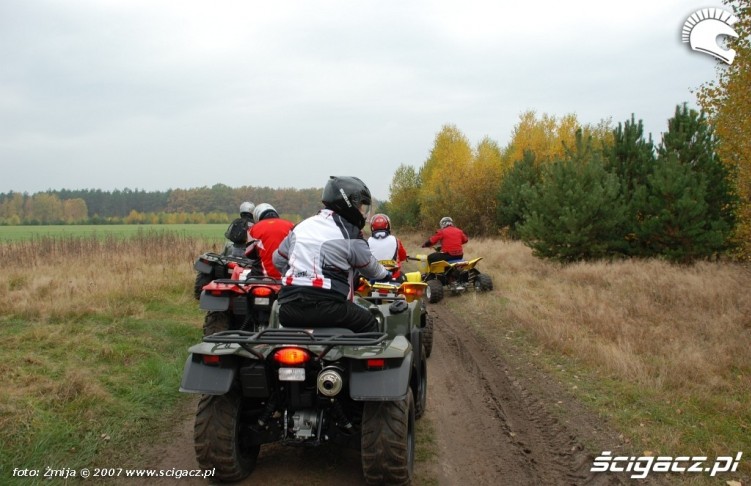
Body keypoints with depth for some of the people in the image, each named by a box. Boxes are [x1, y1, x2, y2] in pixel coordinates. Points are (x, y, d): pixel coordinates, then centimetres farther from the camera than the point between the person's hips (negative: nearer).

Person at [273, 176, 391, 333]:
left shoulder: (301, 226, 15)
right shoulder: (350, 235, -1)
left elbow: (278, 259, 25)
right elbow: (370, 268, 11)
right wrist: (387, 274, 33)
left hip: (288, 309, 5)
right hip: (327, 308, -5)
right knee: (369, 323, 13)